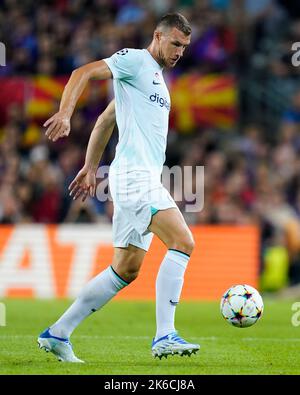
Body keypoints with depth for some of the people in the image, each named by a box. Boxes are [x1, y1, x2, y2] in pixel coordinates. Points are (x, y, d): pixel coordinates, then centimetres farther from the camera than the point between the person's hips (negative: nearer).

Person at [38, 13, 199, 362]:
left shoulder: (155, 76, 25)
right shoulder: (135, 60, -1)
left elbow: (105, 120, 30)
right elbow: (82, 73, -11)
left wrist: (90, 167, 28)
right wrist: (65, 114, -26)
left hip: (143, 179, 10)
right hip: (134, 174, -10)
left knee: (126, 270, 8)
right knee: (183, 242, -19)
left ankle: (57, 334, 12)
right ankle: (164, 337, -21)